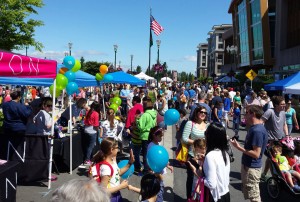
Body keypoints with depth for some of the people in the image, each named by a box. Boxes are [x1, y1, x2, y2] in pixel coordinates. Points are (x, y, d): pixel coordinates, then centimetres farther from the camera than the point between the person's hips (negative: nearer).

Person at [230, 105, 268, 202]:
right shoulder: (254, 128, 8)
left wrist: (239, 148, -21)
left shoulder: (257, 130, -24)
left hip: (252, 168, -10)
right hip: (248, 165, 10)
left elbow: (256, 154, -25)